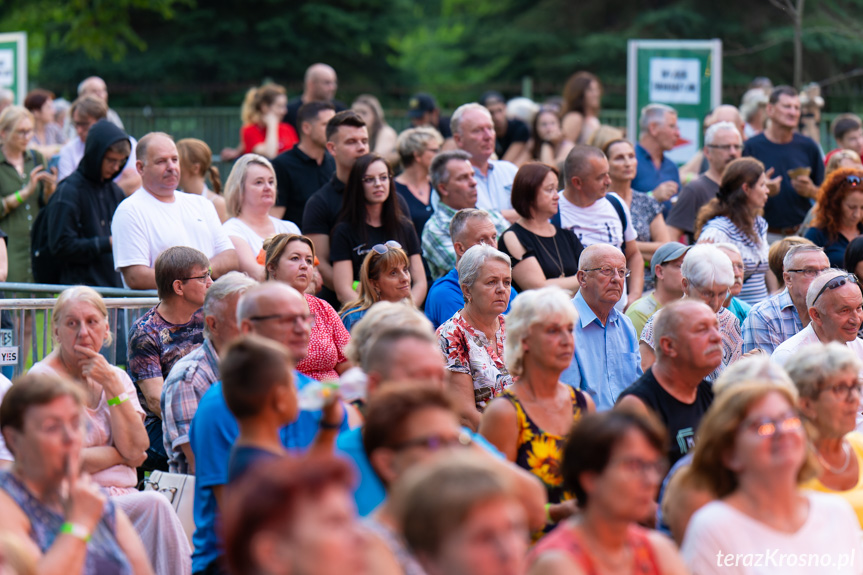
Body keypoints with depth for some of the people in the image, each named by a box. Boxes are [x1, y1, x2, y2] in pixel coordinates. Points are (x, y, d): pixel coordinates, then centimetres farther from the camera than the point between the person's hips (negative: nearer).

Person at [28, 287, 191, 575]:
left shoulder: (117, 377, 15)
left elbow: (137, 448, -1)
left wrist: (112, 386, -7)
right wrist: (120, 455, -1)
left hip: (124, 497, 5)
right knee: (154, 505, -29)